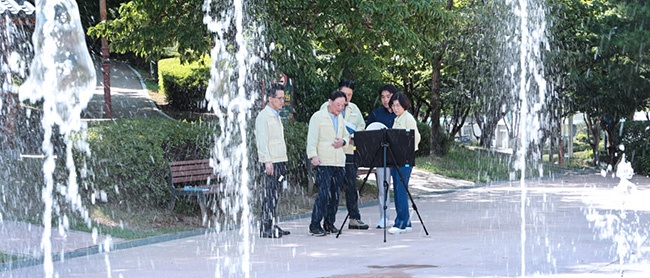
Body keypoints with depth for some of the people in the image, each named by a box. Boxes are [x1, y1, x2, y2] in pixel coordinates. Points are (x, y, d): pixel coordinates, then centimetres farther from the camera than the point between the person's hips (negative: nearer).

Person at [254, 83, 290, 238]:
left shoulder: (276, 116, 20)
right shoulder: (263, 116, -8)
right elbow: (262, 141, -15)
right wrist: (267, 161, -21)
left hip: (280, 161, 9)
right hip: (270, 162, -9)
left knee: (275, 196, 9)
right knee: (270, 195, -10)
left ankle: (272, 226, 13)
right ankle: (266, 228, -10)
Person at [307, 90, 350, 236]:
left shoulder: (340, 119, 19)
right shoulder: (318, 117, -2)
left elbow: (347, 135, 28)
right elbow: (312, 138, -7)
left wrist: (343, 141, 3)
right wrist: (313, 156, -19)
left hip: (339, 162, 7)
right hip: (323, 162, -7)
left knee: (335, 195, 6)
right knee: (324, 194, -14)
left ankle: (329, 223, 15)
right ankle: (315, 225, -12)